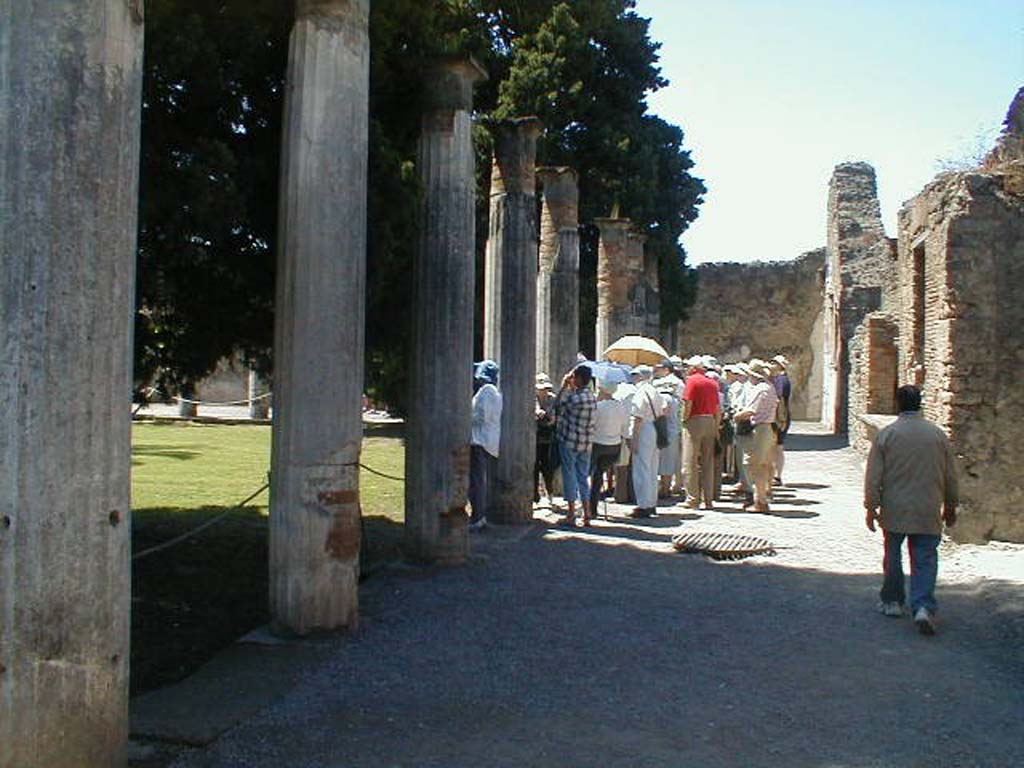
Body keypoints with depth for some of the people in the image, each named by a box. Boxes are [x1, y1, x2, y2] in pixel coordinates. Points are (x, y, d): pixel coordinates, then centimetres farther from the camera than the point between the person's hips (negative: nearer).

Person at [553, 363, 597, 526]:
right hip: (586, 443, 7)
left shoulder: (576, 398, -19)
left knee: (570, 476, 1)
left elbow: (558, 405, -5)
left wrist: (564, 386, 0)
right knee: (583, 477, 12)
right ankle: (587, 514, 13)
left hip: (570, 441, -7)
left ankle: (571, 515, 5)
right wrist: (571, 388, 17)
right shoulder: (592, 397, 6)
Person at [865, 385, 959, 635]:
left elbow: (873, 476, -6)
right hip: (928, 512, 1)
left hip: (894, 511, 0)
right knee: (925, 559, 2)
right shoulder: (938, 435, 0)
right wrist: (950, 507, 19)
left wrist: (871, 507, 2)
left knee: (892, 555, 16)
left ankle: (892, 601, 25)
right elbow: (950, 476, 8)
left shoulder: (886, 435, -6)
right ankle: (923, 607, -13)